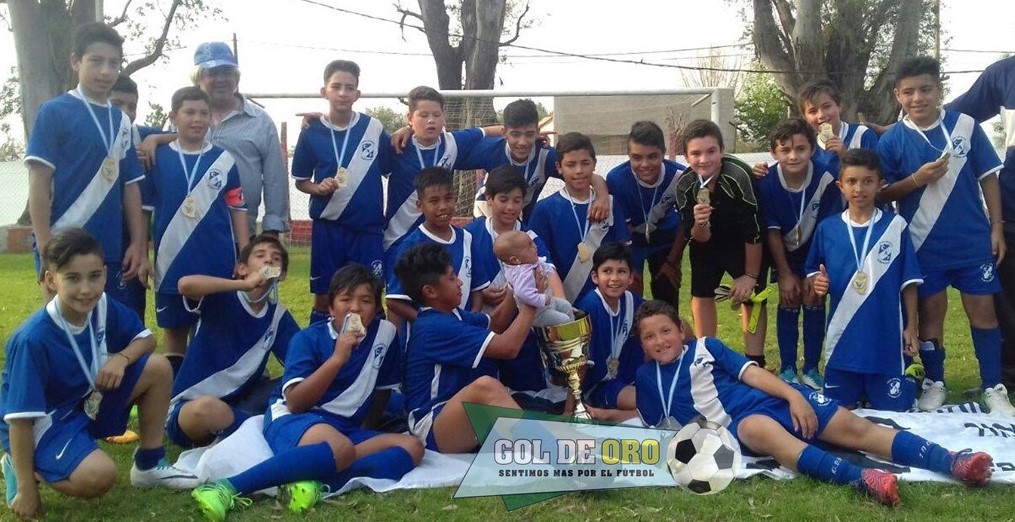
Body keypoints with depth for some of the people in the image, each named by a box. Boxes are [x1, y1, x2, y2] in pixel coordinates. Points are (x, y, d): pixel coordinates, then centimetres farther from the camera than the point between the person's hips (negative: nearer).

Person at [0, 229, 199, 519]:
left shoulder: (103, 307, -11)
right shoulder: (34, 339, -30)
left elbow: (146, 339, 6)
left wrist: (121, 358, -18)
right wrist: (26, 489, -23)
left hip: (88, 401, 7)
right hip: (45, 422, -7)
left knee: (158, 368, -8)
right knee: (99, 476, -31)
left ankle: (149, 465, 7)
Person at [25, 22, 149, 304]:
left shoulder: (121, 121, 14)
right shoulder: (54, 112, -3)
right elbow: (38, 184, -7)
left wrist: (139, 244, 6)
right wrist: (46, 250, -13)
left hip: (112, 252, 6)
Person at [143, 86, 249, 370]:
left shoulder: (224, 160, 2)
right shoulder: (157, 158, 1)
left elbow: (238, 209, 2)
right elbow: (143, 209, 5)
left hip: (218, 263, 0)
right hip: (173, 262, 0)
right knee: (174, 330, 11)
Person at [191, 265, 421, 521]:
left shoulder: (385, 333, 5)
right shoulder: (309, 339, -4)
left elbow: (382, 390, 20)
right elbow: (295, 402, -16)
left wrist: (365, 427, 13)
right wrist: (337, 358, -21)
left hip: (345, 429, 6)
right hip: (293, 419, -5)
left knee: (412, 447, -19)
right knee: (340, 449, -40)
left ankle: (317, 481, -36)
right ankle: (228, 488, -45)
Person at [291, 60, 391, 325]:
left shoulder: (374, 128, -2)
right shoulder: (311, 133, -1)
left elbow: (391, 170, 8)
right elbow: (300, 181, 7)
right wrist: (319, 188, -12)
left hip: (368, 227, 0)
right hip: (327, 227, 0)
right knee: (324, 298, 8)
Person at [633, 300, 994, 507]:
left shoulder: (704, 347, 13)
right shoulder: (646, 377, 14)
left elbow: (751, 372, 4)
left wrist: (793, 395, -8)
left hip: (773, 399, 4)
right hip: (736, 425, -3)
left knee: (853, 426, -15)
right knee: (760, 428, -42)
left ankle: (952, 462, -26)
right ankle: (860, 478, -62)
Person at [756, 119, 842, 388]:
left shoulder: (825, 179, -29)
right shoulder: (766, 183, -25)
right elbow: (772, 231, -16)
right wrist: (785, 274, -13)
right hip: (785, 252, 1)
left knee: (814, 302, 0)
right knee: (788, 303, 0)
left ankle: (811, 369, 11)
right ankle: (787, 369, 9)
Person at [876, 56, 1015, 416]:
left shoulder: (966, 126, -3)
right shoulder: (891, 141, -5)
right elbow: (881, 194, -2)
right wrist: (917, 179, -18)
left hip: (973, 240, 1)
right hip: (924, 244, 0)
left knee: (983, 310, 4)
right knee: (930, 311, 9)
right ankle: (934, 383, 24)